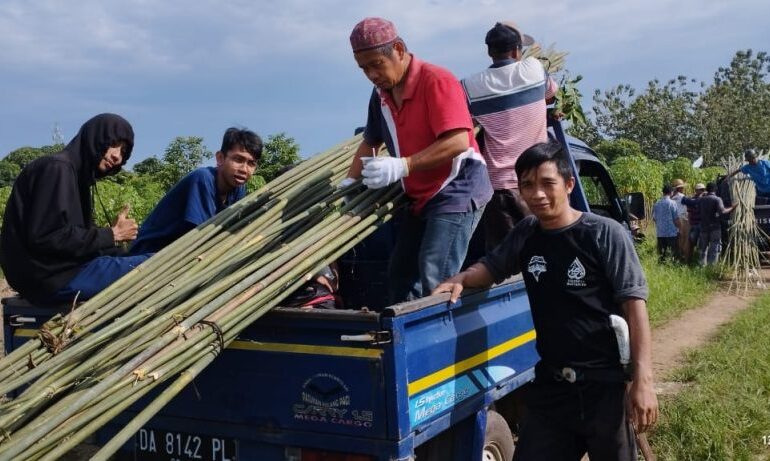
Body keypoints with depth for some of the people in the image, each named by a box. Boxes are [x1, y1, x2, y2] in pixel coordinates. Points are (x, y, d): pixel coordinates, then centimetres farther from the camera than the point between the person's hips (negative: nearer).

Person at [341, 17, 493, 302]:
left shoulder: (436, 81, -20)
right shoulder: (381, 93, 5)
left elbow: (458, 142, -29)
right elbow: (370, 142, 18)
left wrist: (402, 166, -34)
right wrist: (350, 182, 5)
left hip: (457, 192, -9)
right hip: (421, 197, 9)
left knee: (434, 278, -17)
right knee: (400, 272, 13)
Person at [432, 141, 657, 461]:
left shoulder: (605, 234, -11)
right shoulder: (525, 234, 4)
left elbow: (634, 304, -12)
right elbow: (491, 266, 19)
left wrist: (643, 380, -18)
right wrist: (461, 280, -4)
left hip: (605, 382, -4)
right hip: (550, 383, 5)